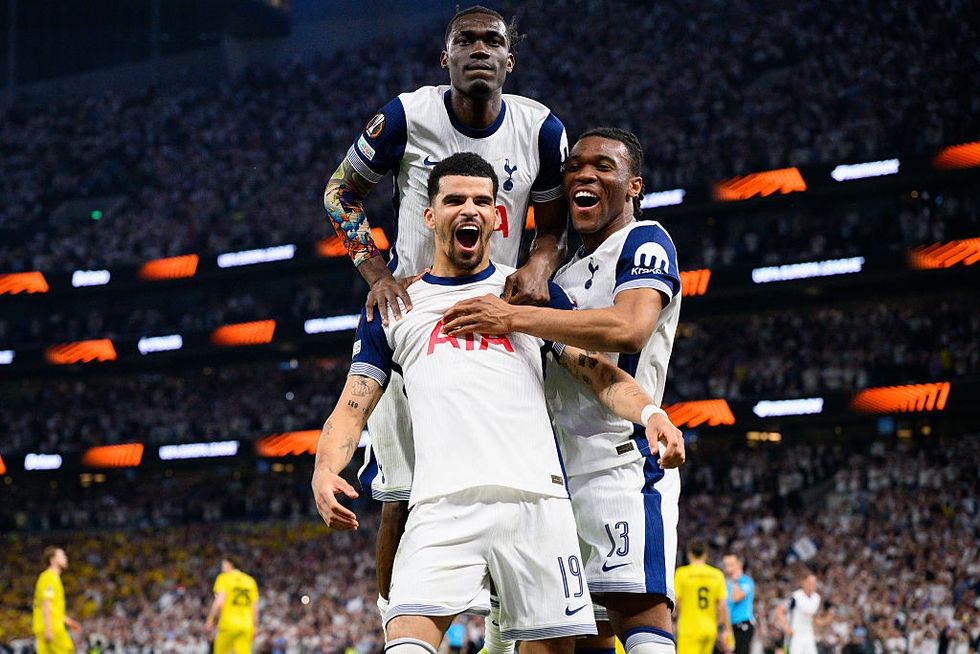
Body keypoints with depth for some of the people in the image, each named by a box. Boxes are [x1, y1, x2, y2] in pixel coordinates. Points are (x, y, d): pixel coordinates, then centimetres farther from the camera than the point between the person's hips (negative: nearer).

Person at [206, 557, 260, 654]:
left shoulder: (224, 578, -1)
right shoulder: (250, 580, 14)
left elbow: (219, 601, -12)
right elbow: (255, 607, 13)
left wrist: (210, 620, -5)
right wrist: (254, 628, 20)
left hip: (229, 624, -4)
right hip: (246, 626, 4)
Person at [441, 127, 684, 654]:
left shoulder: (645, 242, -1)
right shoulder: (567, 272, 26)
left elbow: (629, 329, -21)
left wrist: (515, 318, -22)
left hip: (621, 459, -9)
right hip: (564, 470, 9)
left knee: (638, 610, -21)